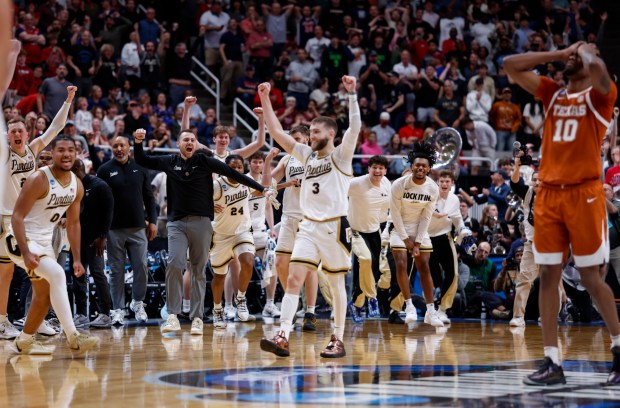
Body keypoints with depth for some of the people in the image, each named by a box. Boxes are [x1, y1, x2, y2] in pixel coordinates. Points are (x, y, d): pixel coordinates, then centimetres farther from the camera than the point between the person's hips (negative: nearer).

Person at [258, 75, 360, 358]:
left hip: (334, 226, -5)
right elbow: (277, 132, 13)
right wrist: (265, 99, 8)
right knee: (294, 278, -8)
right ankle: (283, 337, -15)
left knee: (336, 284, 4)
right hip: (309, 226, 5)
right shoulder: (307, 155, 14)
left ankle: (338, 340, 12)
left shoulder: (340, 155, -1)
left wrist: (351, 94, -24)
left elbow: (355, 127, -18)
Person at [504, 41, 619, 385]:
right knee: (548, 276, 1)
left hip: (584, 193, -5)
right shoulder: (553, 94, 15)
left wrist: (584, 50, -2)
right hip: (549, 193, 5)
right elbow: (510, 66, 10)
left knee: (590, 278, -1)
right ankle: (553, 363, 3)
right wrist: (561, 53, 9)